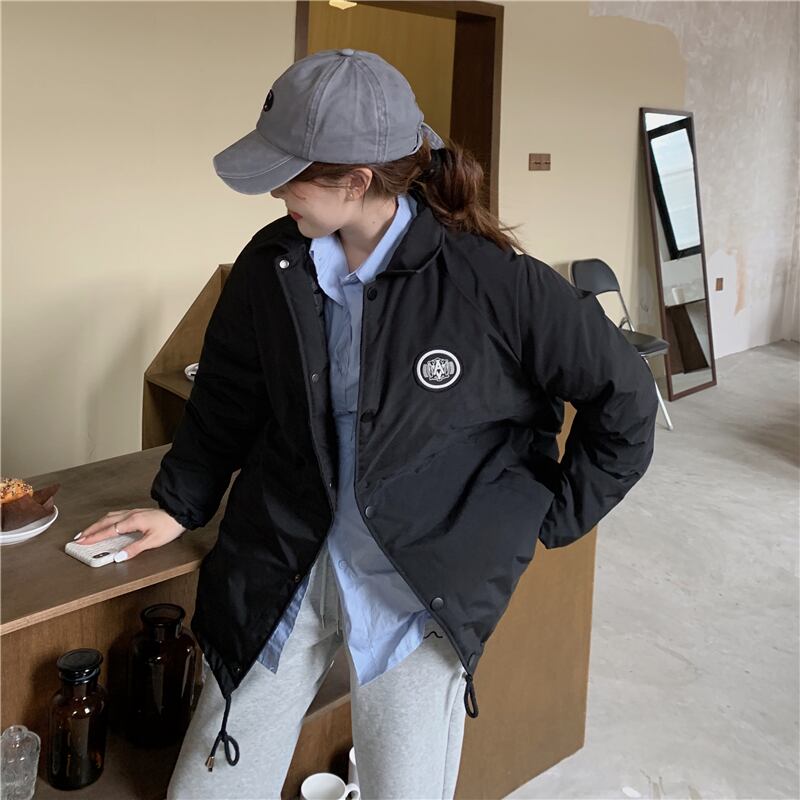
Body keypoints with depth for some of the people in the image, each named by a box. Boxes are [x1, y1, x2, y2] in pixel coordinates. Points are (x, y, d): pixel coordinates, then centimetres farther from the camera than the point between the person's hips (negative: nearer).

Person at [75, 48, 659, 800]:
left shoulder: (494, 280, -19)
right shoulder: (270, 264, -6)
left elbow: (625, 398, -8)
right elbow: (226, 396, 11)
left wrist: (549, 521, -3)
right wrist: (177, 505, 18)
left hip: (419, 590, -3)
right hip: (279, 576, 4)